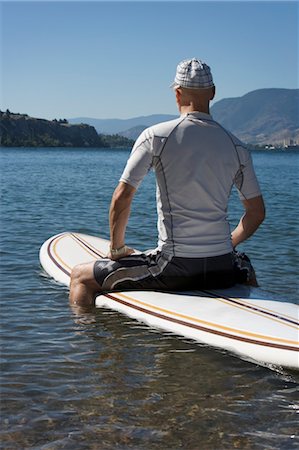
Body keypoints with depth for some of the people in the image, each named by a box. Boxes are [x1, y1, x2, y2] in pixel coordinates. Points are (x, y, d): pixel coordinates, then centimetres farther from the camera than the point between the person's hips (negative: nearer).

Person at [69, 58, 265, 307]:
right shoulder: (237, 147, 4)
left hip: (174, 268, -4)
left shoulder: (155, 136, -6)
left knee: (80, 276, 13)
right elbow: (257, 213, 9)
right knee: (247, 270, 42)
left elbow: (122, 197, -9)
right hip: (223, 270, 4)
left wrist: (117, 248, 6)